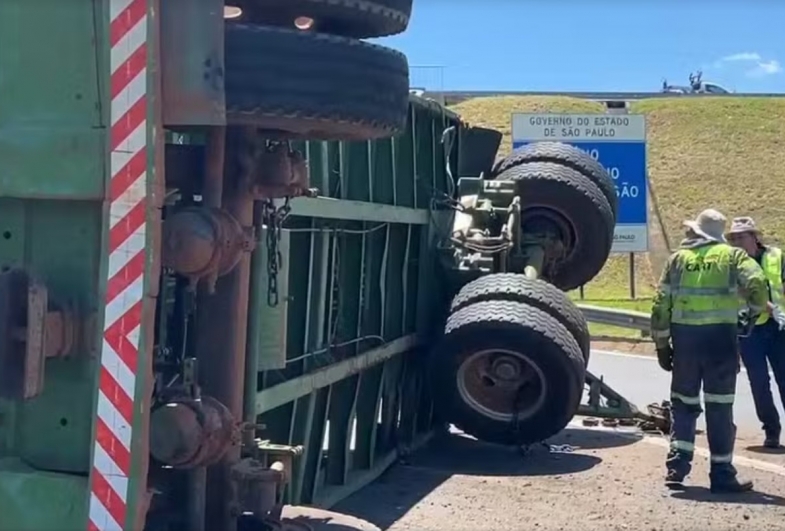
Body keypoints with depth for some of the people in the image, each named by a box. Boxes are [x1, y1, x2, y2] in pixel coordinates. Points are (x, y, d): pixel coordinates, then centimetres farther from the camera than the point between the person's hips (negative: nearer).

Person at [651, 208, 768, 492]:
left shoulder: (678, 258, 10)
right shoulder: (732, 255, 4)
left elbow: (661, 303, 5)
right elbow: (756, 282, -14)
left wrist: (661, 343, 10)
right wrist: (757, 309, 7)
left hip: (684, 336, 2)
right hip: (720, 336, -2)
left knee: (683, 403, 14)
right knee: (719, 407, 4)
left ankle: (677, 466, 8)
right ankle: (722, 474, 8)